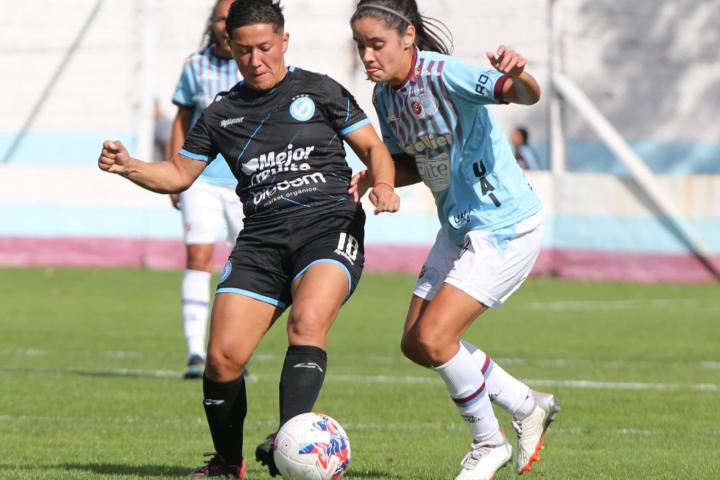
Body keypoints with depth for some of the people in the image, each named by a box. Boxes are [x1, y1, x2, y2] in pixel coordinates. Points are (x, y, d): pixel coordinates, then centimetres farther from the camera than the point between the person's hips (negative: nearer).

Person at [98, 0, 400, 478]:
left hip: (330, 227, -3)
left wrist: (383, 184, -11)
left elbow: (374, 148, 10)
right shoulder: (221, 115, 17)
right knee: (224, 356, -11)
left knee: (308, 320, -32)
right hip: (261, 240, 3)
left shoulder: (319, 91, 9)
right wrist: (128, 167, 5)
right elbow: (179, 173, 22)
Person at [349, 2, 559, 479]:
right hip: (458, 228, 9)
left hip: (504, 228, -9)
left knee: (434, 338, -15)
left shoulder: (444, 76, -23)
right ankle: (528, 405, 26)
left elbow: (526, 95, -36)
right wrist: (372, 178, -3)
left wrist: (518, 76, -60)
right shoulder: (384, 94, 2)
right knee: (417, 344, 11)